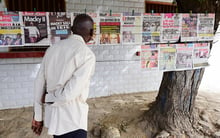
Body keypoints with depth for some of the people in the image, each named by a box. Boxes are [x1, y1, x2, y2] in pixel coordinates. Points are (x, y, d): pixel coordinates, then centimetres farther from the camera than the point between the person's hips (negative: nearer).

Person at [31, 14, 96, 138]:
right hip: (72, 121, -6)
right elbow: (70, 92, -23)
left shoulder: (53, 48, 2)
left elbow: (39, 84, 5)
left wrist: (38, 116, 14)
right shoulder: (87, 54, -16)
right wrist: (49, 98, -3)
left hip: (52, 117, 7)